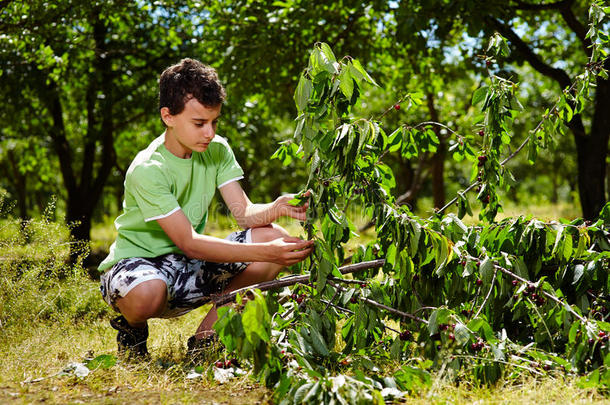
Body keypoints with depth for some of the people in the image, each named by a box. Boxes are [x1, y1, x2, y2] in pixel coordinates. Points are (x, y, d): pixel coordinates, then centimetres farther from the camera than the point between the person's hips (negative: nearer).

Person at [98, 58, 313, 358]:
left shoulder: (216, 150, -2)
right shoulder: (147, 170, -23)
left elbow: (244, 213, -9)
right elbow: (189, 243, -29)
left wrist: (276, 208, -33)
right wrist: (264, 252, -37)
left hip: (189, 267, 6)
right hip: (135, 263, -6)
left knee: (275, 236, -14)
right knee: (148, 294, -44)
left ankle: (205, 338, -4)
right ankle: (132, 326, -2)